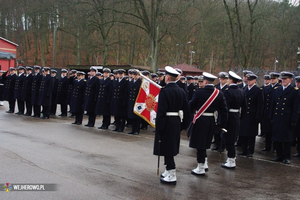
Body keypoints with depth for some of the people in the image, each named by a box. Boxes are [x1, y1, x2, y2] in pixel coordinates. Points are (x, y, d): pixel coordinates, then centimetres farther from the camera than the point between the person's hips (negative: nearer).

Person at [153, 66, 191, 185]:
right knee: (170, 147, 18)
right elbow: (186, 110, 11)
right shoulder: (181, 91, 7)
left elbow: (161, 111, -19)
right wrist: (184, 125, 19)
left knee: (166, 149, -1)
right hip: (176, 123, 8)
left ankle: (172, 176, 1)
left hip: (167, 123, -8)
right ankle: (169, 172, 29)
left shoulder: (164, 91, -15)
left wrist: (159, 129, -15)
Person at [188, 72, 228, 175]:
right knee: (205, 143, 21)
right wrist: (221, 124, 12)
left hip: (200, 121, -5)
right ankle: (204, 163, 28)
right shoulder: (219, 94, 1)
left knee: (200, 144, 4)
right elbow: (224, 110, 3)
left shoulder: (199, 92, -14)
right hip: (211, 121, 5)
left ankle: (201, 168, 10)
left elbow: (191, 106, -4)